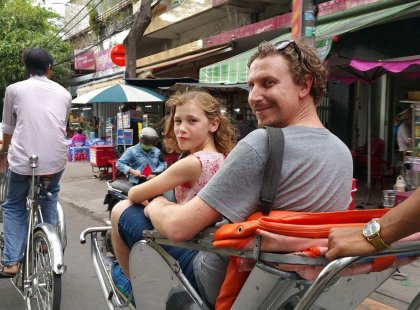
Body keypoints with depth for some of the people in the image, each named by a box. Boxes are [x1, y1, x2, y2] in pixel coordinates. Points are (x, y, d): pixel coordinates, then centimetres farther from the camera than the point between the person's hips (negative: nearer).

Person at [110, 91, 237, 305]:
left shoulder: (193, 163, -19)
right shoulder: (222, 159, 7)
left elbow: (134, 195, -7)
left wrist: (148, 200, 13)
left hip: (190, 261, -8)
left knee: (121, 211, 3)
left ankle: (133, 285, 22)